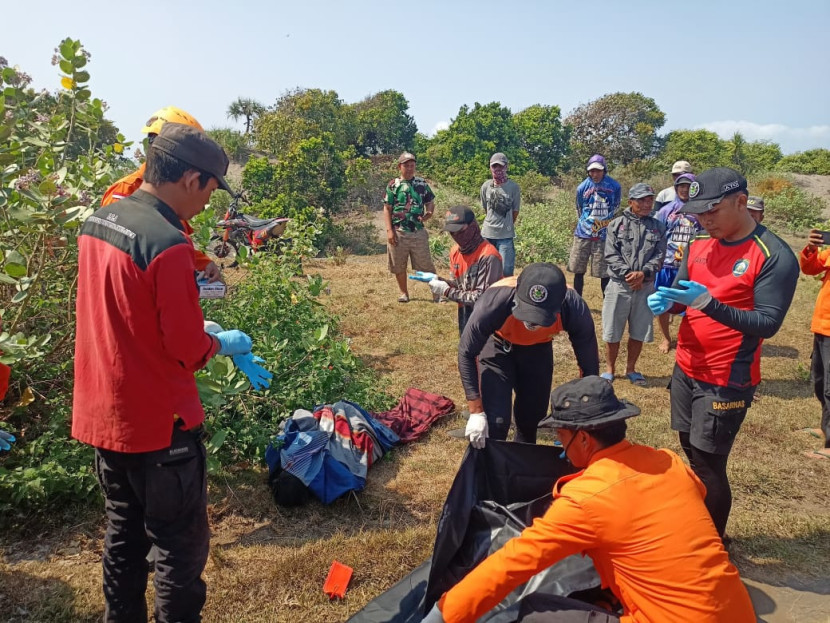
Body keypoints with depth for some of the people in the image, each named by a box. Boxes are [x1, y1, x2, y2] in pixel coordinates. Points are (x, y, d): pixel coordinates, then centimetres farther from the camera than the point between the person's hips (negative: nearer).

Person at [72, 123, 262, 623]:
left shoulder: (97, 222, 2)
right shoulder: (169, 245, -24)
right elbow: (189, 351, -19)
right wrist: (224, 344, 1)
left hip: (102, 413, 9)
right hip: (157, 424, -9)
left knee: (124, 532, 23)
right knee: (182, 546, 9)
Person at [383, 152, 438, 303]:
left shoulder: (422, 183, 5)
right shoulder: (393, 185, 1)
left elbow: (430, 204, 10)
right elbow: (387, 209, 1)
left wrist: (427, 215, -12)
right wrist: (389, 230, -7)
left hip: (418, 232, 0)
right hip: (398, 232, 0)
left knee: (426, 265, 3)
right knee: (398, 266, 9)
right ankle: (404, 293, 25)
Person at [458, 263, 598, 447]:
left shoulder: (574, 309, -37)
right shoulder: (494, 302, -42)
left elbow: (589, 365, -21)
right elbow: (467, 354, -25)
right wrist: (476, 412, -26)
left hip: (539, 349, 2)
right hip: (498, 347, -2)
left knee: (532, 420, 13)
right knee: (495, 424, -12)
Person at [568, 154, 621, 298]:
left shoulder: (614, 186, -6)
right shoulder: (582, 187, 0)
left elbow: (615, 208, 9)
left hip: (604, 236, -2)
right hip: (583, 235, 2)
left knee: (604, 272, 2)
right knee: (578, 271, 8)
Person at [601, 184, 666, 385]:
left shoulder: (657, 227, 8)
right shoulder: (616, 225, 1)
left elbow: (659, 256, 0)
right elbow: (611, 255, -6)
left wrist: (643, 273, -17)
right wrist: (627, 274, -18)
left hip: (646, 287, 2)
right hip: (619, 285, -2)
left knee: (639, 331, 10)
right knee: (612, 331, 4)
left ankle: (631, 368, 27)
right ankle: (609, 369, 21)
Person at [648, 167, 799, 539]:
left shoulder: (775, 257, -16)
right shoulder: (699, 245, 4)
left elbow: (768, 324, -20)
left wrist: (709, 303, -32)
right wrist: (665, 300, -12)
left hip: (727, 381, -6)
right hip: (686, 370, 7)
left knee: (708, 463, 0)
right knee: (691, 453, 17)